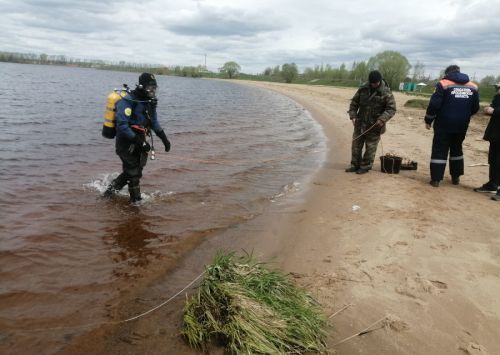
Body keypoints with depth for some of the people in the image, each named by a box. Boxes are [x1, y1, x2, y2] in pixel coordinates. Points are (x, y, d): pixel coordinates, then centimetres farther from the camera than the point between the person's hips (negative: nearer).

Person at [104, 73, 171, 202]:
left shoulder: (149, 102, 7)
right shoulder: (127, 101, -19)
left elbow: (154, 122, 17)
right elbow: (122, 125, -26)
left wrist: (164, 138, 8)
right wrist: (139, 141, -29)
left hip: (138, 142, 8)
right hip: (127, 144, -8)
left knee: (135, 171, 16)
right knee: (133, 173, 1)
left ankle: (112, 188, 33)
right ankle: (136, 199, 16)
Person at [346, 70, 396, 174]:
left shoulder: (386, 93, -10)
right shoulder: (363, 89, 1)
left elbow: (391, 109, -10)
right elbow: (354, 102, 9)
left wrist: (382, 119, -24)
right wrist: (353, 115, -3)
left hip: (374, 126, -4)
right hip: (360, 123, 4)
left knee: (370, 147, 3)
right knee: (356, 145, 10)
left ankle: (365, 167, 14)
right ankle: (355, 165, 22)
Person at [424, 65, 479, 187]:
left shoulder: (443, 84, -8)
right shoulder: (473, 87, 7)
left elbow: (434, 104, -14)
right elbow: (475, 108, 10)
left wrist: (428, 120, -3)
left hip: (444, 124, -4)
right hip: (462, 125, 5)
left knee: (439, 151, 1)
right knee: (456, 149, 20)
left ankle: (436, 179, -1)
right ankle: (456, 177, 26)